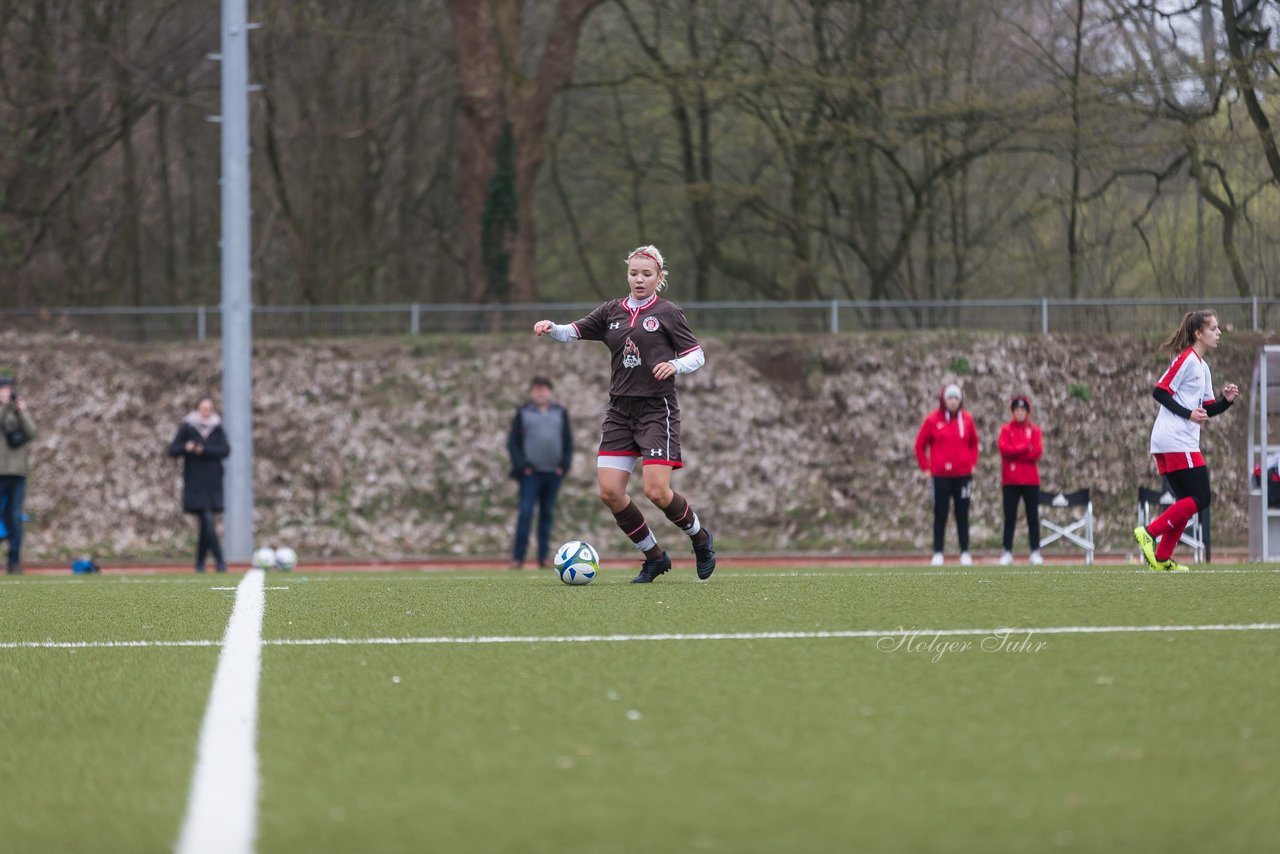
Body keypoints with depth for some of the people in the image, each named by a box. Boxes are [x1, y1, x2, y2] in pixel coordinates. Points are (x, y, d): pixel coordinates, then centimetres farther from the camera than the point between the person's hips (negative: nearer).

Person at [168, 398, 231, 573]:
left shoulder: (217, 429, 7)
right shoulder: (187, 428, 2)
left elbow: (225, 450, -5)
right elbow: (173, 450, 0)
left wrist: (204, 450, -17)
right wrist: (186, 448, -20)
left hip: (213, 484, 3)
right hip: (195, 484, -3)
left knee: (206, 524, 6)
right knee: (208, 521, -12)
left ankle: (200, 561, 16)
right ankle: (219, 560, -13)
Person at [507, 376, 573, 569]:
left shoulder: (561, 413, 10)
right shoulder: (523, 413, 4)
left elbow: (568, 441, 12)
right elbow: (513, 442, 2)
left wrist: (564, 465, 0)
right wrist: (521, 465, -9)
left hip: (553, 473, 3)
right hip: (531, 473, -3)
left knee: (547, 515, 7)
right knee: (525, 513, -11)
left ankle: (543, 556, 10)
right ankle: (518, 557, -10)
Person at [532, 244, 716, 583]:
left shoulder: (668, 313, -1)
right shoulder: (612, 311, 11)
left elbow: (697, 355, 1)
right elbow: (573, 332, 7)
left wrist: (675, 365, -19)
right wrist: (551, 328, -14)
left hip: (657, 409, -5)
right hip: (620, 411, 5)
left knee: (656, 491, -15)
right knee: (609, 492, -6)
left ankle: (700, 538, 14)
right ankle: (654, 557, 11)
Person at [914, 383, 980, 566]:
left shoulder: (966, 419, 4)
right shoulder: (932, 420, -2)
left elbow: (974, 443, 17)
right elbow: (920, 445, 5)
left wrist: (972, 464, 7)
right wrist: (926, 468, 1)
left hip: (963, 475, 2)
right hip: (940, 475, -2)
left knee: (962, 514, 4)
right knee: (940, 514, 1)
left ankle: (965, 552, 8)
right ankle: (937, 553, 4)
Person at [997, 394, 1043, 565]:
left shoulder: (1034, 430, 6)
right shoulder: (1006, 430, 4)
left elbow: (1037, 452, -7)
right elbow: (1004, 449, -13)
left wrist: (1015, 452, -10)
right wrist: (1025, 448, -14)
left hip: (1031, 480, 0)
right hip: (1010, 480, 0)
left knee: (1033, 517, 0)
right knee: (1010, 517, 1)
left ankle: (1035, 553, 2)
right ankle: (1007, 552, 3)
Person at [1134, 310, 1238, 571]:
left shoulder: (1202, 366, 21)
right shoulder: (1187, 359, -9)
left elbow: (1207, 410, 22)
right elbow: (1160, 392, -15)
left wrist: (1226, 399, 3)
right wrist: (1188, 413, -20)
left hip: (1167, 443, 10)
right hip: (1177, 442, -10)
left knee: (1187, 501, 10)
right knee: (1200, 499, -10)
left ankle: (1162, 559, 9)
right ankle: (1149, 533, -11)